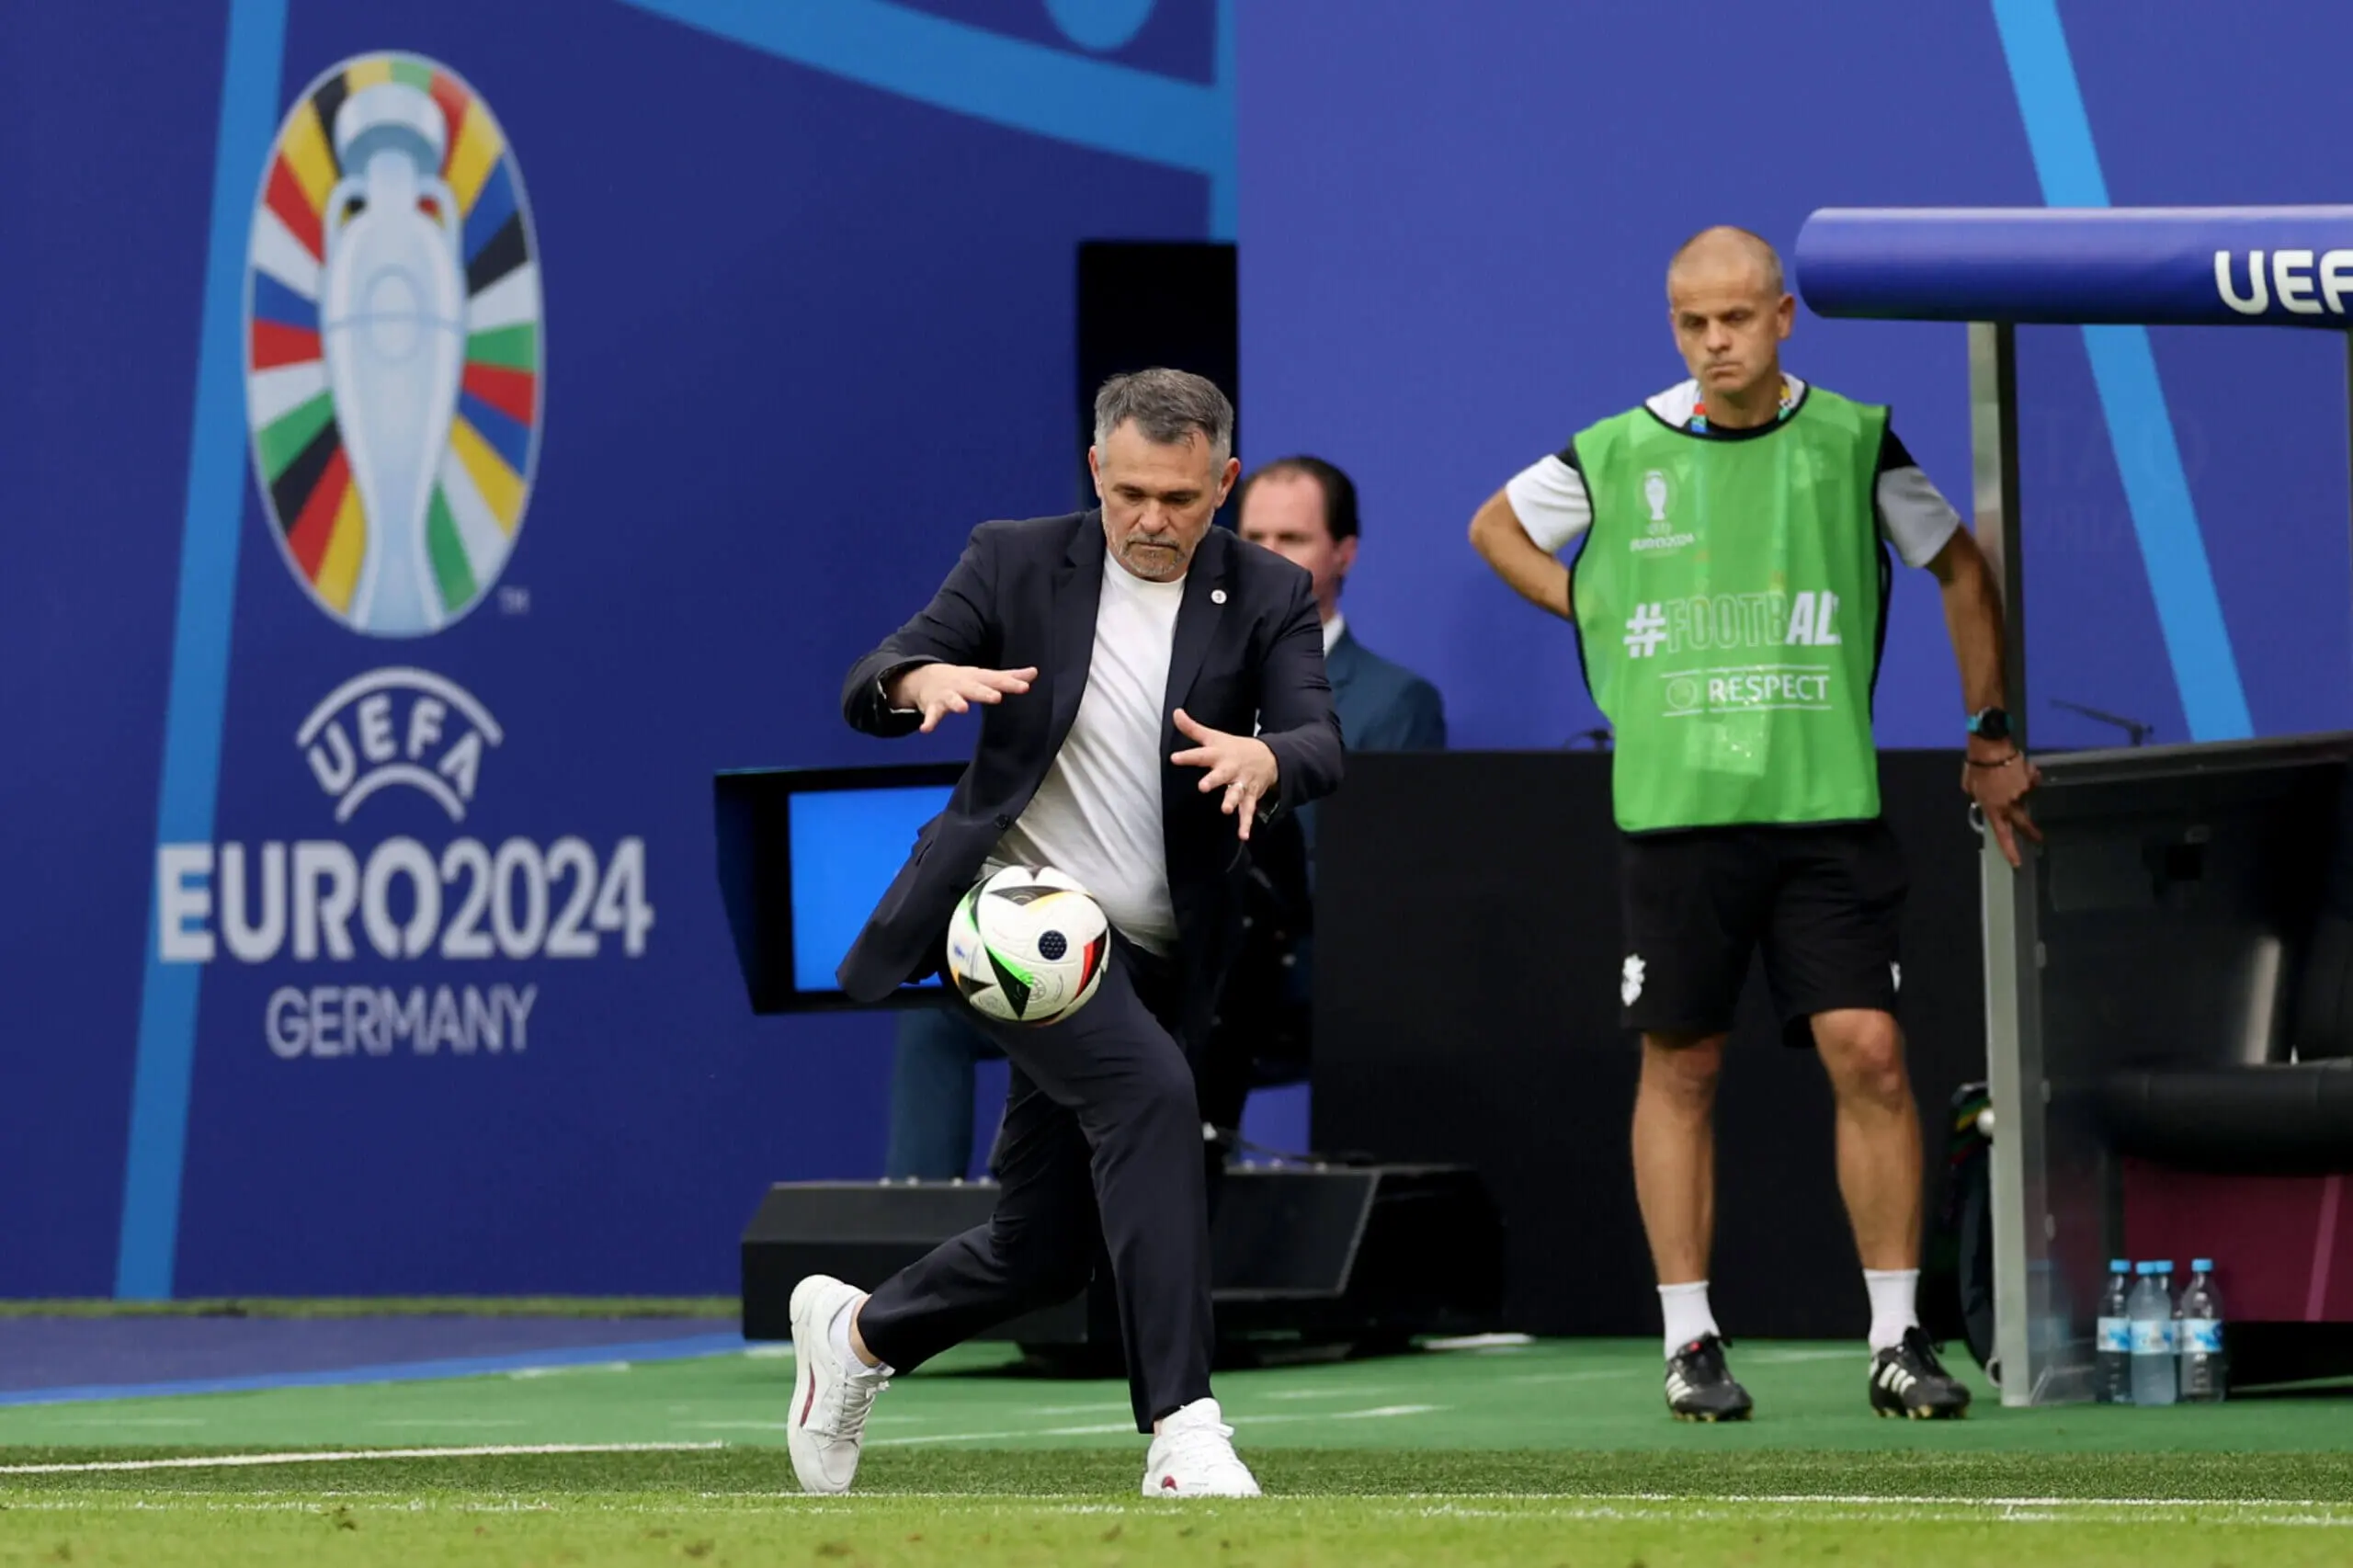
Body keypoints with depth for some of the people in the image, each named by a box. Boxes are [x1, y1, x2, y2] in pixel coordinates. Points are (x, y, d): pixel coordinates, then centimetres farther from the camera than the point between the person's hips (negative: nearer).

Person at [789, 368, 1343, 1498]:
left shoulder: (1267, 599, 2)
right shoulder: (1017, 563, 0)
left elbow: (1322, 748, -14)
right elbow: (864, 692, -5)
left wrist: (1264, 758, -38)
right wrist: (923, 677, -29)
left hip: (1147, 958, 4)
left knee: (1041, 1255, 8)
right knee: (1150, 1091, -30)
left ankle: (856, 1334, 39)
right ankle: (1180, 1427, -32)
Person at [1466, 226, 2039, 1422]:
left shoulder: (1852, 441, 2)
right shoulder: (1617, 455, 0)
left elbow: (1958, 567, 17)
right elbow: (1495, 527, 19)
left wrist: (1989, 734, 17)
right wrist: (1599, 617, 6)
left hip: (1827, 802, 0)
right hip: (1674, 811, 0)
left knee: (1868, 1053, -7)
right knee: (1680, 1068, 4)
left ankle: (1897, 1340, 1)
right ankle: (1690, 1343, 13)